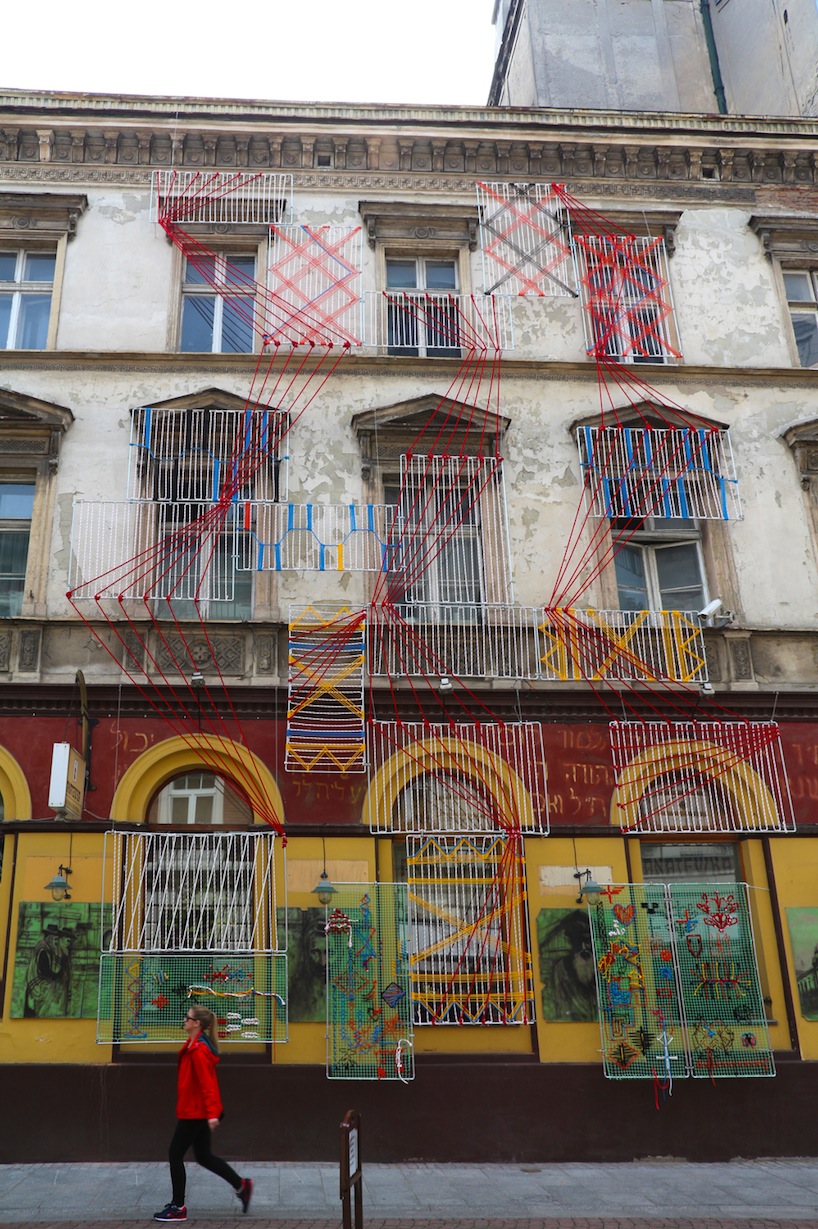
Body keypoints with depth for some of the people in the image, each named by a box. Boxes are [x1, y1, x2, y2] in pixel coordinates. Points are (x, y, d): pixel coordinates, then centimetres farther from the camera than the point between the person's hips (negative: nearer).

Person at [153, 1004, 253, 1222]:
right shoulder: (194, 1045, 9)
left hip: (195, 1112, -10)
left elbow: (207, 1084, -25)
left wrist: (212, 1113, -27)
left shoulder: (198, 1050, -21)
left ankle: (178, 1208, 14)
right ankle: (241, 1185, 19)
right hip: (199, 1111, 10)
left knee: (175, 1155, 3)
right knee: (203, 1156, 15)